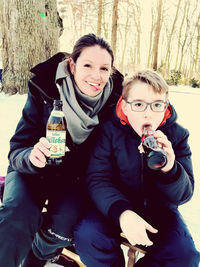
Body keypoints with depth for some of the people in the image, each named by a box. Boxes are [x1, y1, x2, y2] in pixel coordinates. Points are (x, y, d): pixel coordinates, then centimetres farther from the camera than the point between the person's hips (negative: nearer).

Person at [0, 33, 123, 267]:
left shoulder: (115, 99, -14)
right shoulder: (43, 90, -17)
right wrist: (32, 157, -39)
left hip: (76, 177, 1)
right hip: (32, 171, 0)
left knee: (65, 222, -24)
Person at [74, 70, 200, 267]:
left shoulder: (177, 135, -9)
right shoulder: (110, 130, -12)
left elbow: (183, 195, -11)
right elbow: (97, 180, -16)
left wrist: (170, 170, -35)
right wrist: (121, 212, -35)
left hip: (159, 208, 1)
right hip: (116, 204, 0)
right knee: (86, 235, -25)